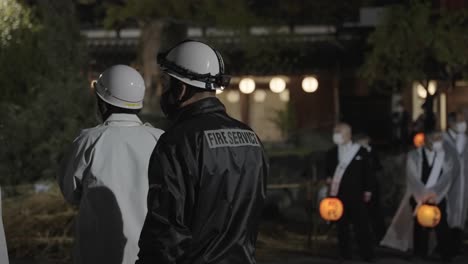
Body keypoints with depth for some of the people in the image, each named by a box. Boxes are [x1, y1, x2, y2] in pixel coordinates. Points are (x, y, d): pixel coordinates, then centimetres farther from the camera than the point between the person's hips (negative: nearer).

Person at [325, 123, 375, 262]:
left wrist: (368, 191, -3)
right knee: (342, 227, 5)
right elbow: (329, 172, 16)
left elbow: (367, 172, 1)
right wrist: (329, 179, -4)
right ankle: (345, 255, 12)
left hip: (356, 197, -3)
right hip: (339, 196, 3)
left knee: (362, 227, -3)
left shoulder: (361, 152, 0)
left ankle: (367, 255, 2)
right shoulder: (332, 153, 8)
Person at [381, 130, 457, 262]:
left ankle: (446, 258, 2)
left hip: (438, 199, 0)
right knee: (420, 229, 4)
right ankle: (420, 258, 12)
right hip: (419, 199, 0)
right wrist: (424, 194, -22)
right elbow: (413, 177, -9)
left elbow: (446, 178, -9)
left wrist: (435, 194, -23)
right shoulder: (414, 155, 1)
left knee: (442, 229, -3)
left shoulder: (446, 157, 3)